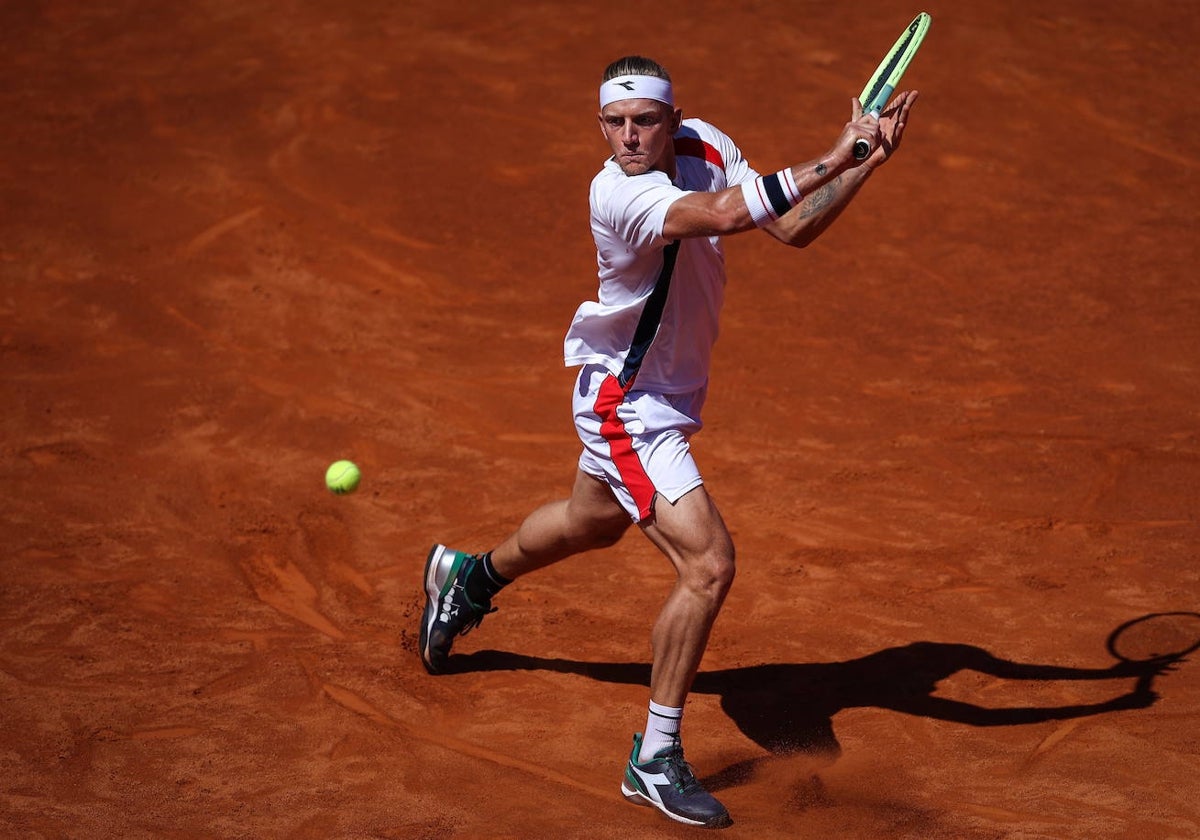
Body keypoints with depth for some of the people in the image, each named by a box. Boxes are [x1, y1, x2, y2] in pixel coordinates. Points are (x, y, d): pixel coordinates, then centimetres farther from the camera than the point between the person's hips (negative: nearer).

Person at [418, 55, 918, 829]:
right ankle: (655, 761, -7)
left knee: (593, 523, 32)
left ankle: (469, 577, 60)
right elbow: (723, 214, -47)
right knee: (709, 565, -19)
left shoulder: (703, 145, -8)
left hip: (666, 394, 9)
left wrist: (866, 162, -20)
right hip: (626, 404, -9)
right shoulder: (619, 194, -31)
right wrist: (831, 160, -45)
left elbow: (793, 228, -7)